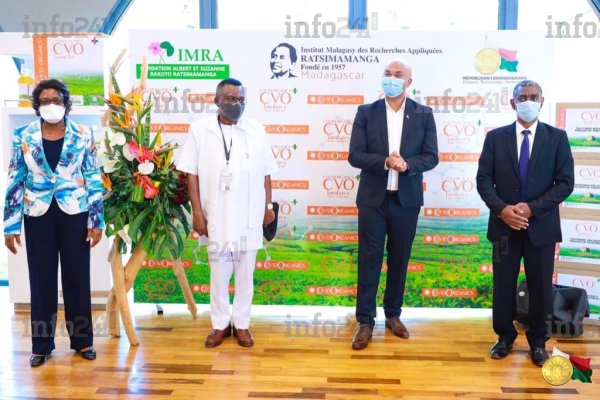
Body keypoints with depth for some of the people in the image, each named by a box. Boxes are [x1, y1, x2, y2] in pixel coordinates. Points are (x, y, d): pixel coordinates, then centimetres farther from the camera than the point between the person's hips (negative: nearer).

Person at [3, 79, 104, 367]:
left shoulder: (83, 135, -2)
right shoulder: (23, 137, 1)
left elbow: (94, 179, -1)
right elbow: (14, 182, 3)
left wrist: (97, 221, -5)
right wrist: (10, 225, 0)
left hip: (74, 213, -1)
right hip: (38, 216, 1)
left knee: (78, 277, 6)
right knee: (41, 279, 8)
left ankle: (82, 339, 21)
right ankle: (42, 344, 22)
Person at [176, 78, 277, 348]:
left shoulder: (256, 130, 2)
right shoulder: (200, 129, -2)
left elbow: (265, 173, 7)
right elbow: (191, 173, -2)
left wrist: (268, 206, 7)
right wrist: (197, 212, -6)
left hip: (249, 216, 1)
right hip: (216, 215, -1)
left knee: (245, 273, 10)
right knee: (218, 272, 10)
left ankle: (241, 323, 25)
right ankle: (220, 324, 26)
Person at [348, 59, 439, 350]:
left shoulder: (423, 114, 3)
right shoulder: (366, 112, 1)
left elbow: (431, 157, -1)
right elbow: (355, 155, -6)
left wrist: (406, 164, -20)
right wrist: (385, 162, -22)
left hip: (406, 199, 1)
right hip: (372, 198, -1)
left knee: (399, 260, 12)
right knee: (369, 260, 3)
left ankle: (393, 314, 28)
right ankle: (365, 321, 14)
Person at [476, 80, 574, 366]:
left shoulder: (557, 137, 1)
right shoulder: (495, 137, 3)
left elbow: (565, 183, -4)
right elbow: (484, 180, -1)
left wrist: (532, 208, -16)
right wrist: (501, 209, -16)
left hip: (541, 225, 0)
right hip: (504, 224, 1)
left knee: (541, 287, 9)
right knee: (503, 285, 9)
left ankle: (538, 341, 28)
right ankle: (505, 336, 28)